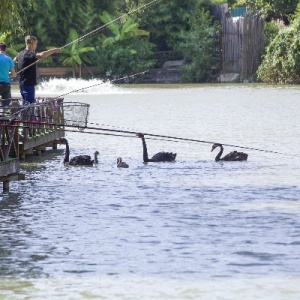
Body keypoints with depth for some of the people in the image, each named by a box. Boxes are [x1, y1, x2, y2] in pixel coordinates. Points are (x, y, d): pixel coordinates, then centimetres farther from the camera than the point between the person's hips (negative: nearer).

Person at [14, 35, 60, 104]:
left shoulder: (21, 53, 12)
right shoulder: (29, 54, -18)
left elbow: (15, 59, 36)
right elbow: (42, 55, -36)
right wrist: (54, 50, -26)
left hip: (23, 83, 10)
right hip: (28, 84, -10)